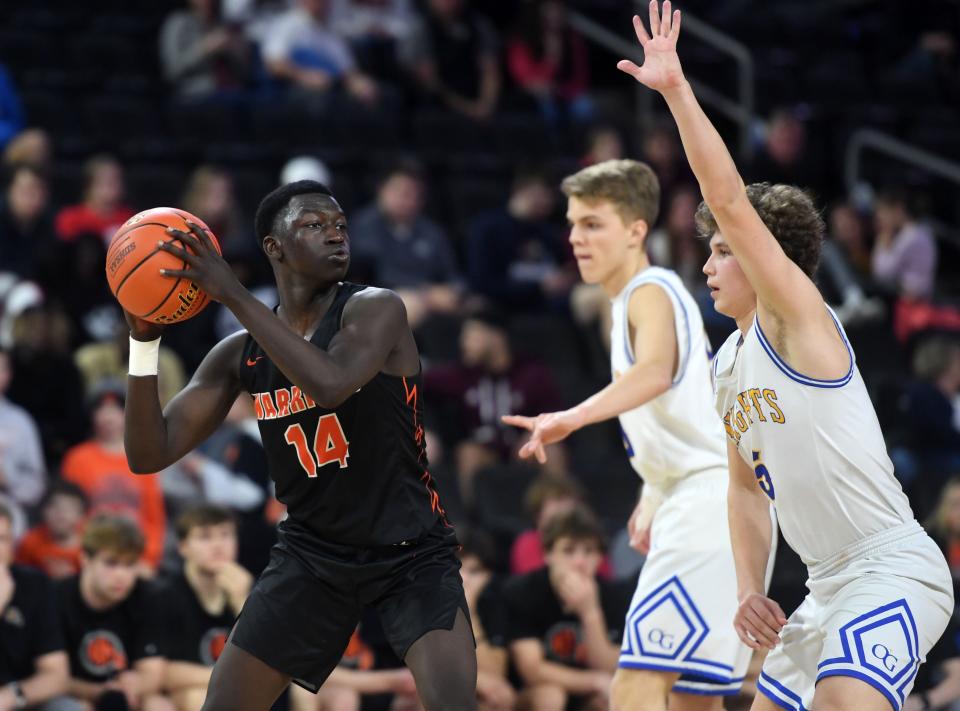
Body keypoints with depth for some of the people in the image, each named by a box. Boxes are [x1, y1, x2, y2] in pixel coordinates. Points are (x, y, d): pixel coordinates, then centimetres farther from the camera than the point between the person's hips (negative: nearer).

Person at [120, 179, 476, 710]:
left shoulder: (375, 309, -14)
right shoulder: (239, 354, -1)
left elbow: (330, 384, -36)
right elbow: (150, 455, -4)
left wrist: (234, 296, -33)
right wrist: (143, 341, -17)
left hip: (411, 552, -4)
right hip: (312, 553, 4)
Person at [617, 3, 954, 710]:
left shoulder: (797, 318, -7)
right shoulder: (729, 366, 18)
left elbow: (731, 201, -19)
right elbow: (747, 487, 25)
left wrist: (677, 92, -23)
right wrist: (750, 588, 12)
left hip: (894, 567, -10)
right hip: (831, 587, 10)